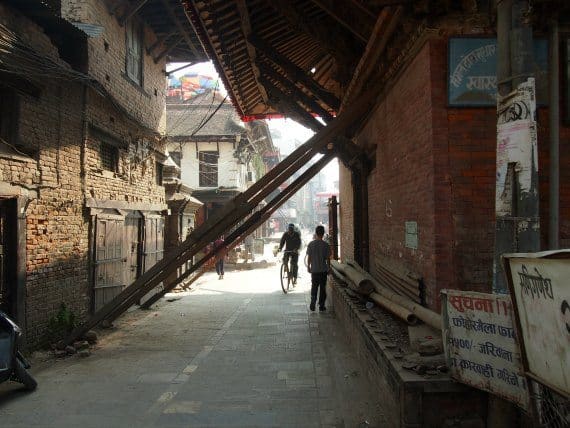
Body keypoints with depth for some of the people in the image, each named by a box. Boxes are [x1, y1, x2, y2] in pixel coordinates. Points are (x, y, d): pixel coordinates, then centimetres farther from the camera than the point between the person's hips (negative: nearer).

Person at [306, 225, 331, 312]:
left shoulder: (311, 244, -5)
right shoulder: (326, 245, -9)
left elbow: (309, 257, -2)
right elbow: (328, 258, -6)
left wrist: (308, 266, 10)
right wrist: (329, 268, 6)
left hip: (314, 270, 1)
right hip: (323, 270, -1)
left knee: (314, 287, 13)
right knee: (322, 288, 8)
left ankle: (312, 304, 7)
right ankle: (321, 305, 10)